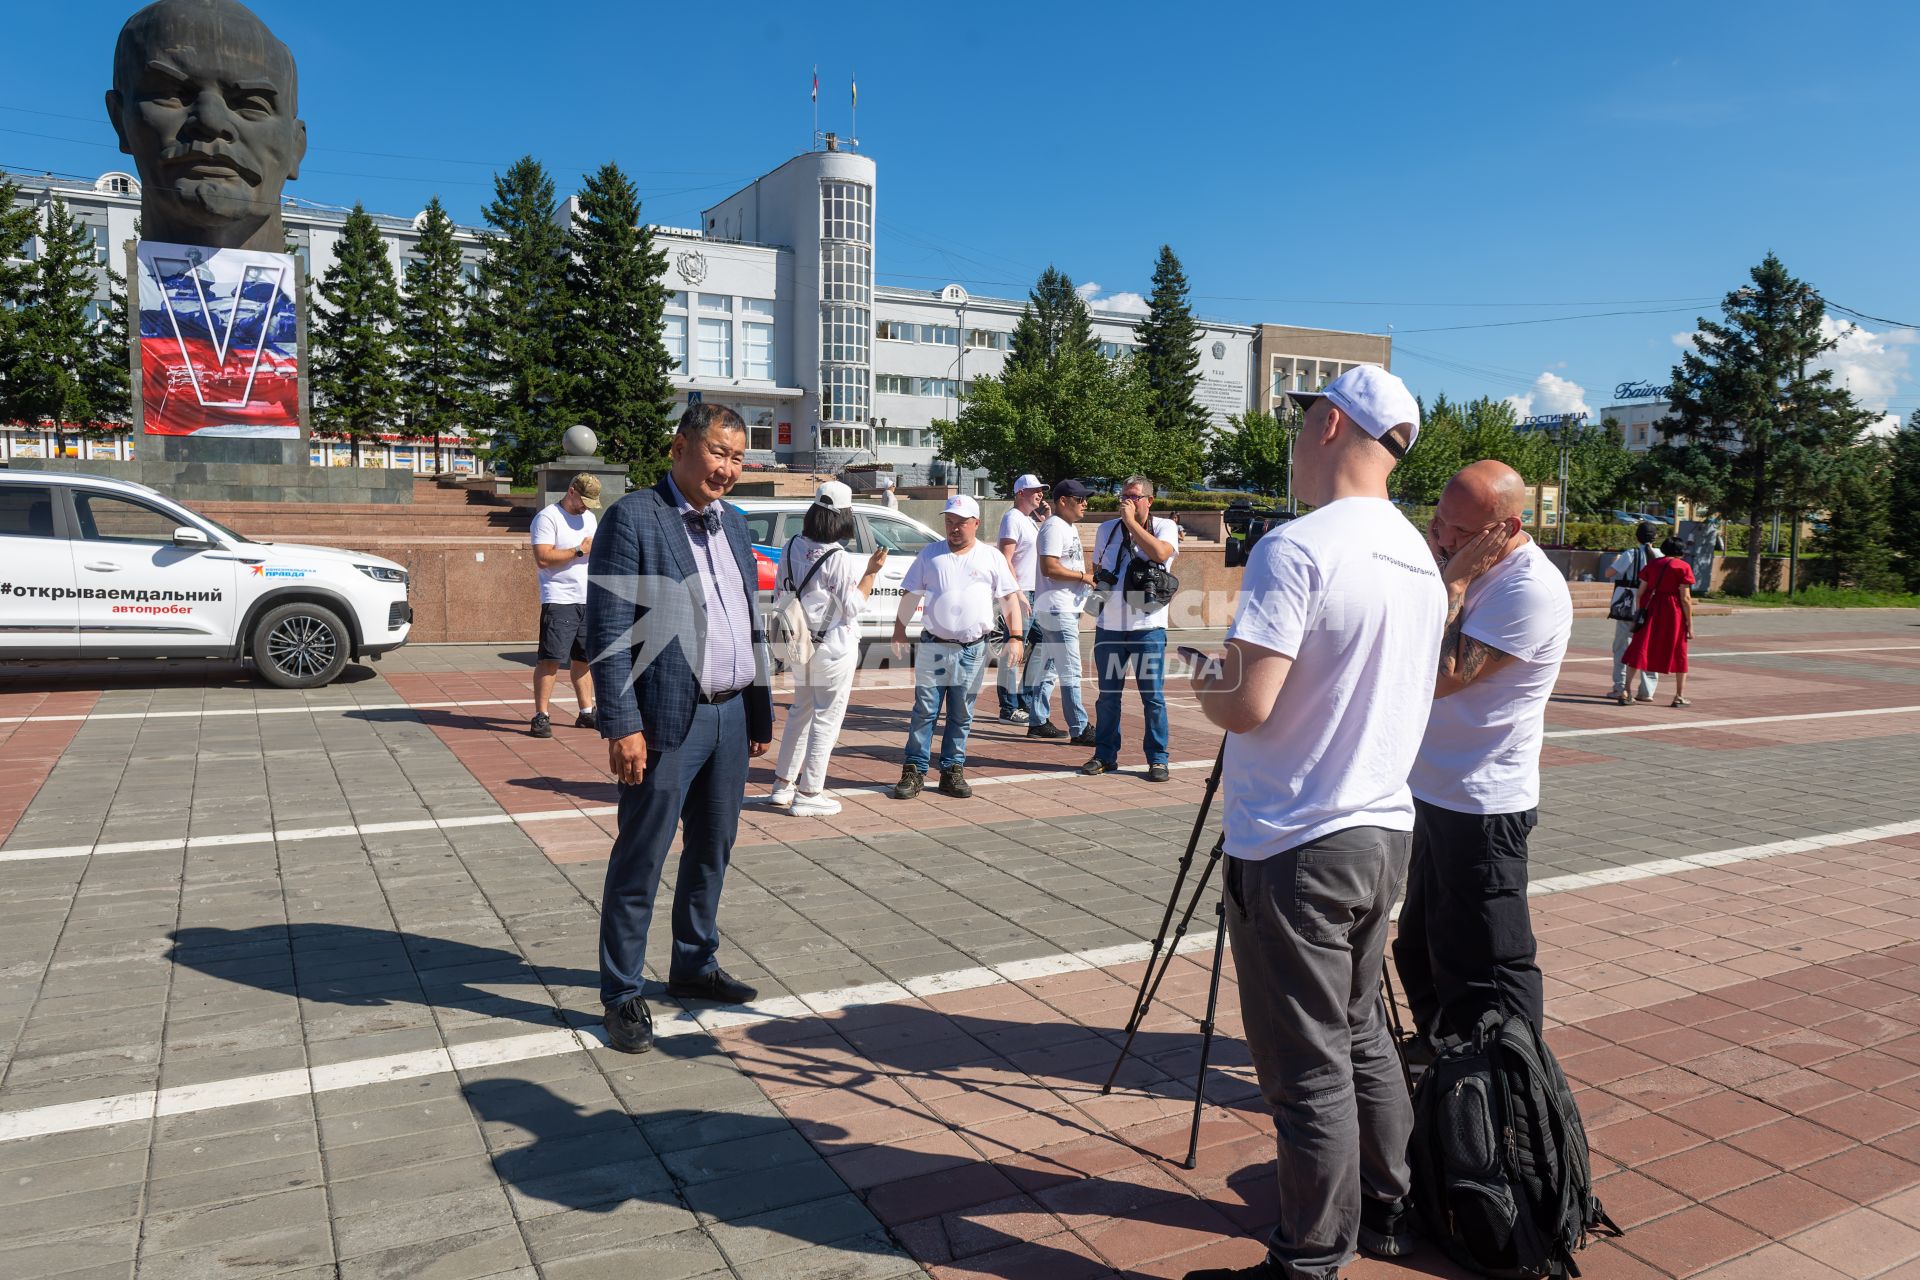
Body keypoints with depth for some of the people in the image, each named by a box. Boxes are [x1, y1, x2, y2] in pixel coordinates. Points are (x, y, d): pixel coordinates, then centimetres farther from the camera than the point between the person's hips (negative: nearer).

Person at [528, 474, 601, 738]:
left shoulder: (589, 517, 18)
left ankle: (586, 711, 20)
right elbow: (543, 558, -18)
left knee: (584, 658, 12)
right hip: (559, 601, -7)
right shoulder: (548, 517, -8)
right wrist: (580, 550, -16)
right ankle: (541, 716, -8)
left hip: (588, 600, 7)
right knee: (550, 658, -11)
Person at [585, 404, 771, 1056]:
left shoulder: (735, 524, 13)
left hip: (730, 716, 7)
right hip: (667, 720, -7)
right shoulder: (632, 518, -9)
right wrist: (621, 726, -19)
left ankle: (695, 965, 35)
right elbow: (607, 630, -14)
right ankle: (622, 994, 17)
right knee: (640, 861, 3)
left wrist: (762, 709, 15)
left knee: (712, 850, 18)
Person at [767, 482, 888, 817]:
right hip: (834, 646, -7)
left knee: (801, 710, 20)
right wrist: (871, 572, -10)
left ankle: (783, 785, 26)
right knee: (827, 717, 3)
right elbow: (852, 607, -15)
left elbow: (782, 592, 10)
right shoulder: (839, 559, -20)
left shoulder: (792, 547, 1)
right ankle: (809, 795, 7)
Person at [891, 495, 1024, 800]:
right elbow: (910, 595, 10)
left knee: (962, 715, 6)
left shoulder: (991, 557, 6)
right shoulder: (930, 553, 8)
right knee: (924, 711, -1)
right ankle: (914, 771, 4)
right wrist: (899, 631, 3)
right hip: (933, 646, 0)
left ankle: (953, 771, 15)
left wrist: (1015, 637, -5)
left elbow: (1010, 598, 5)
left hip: (973, 650, 0)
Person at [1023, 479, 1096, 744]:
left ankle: (1038, 722, 21)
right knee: (1071, 672, -8)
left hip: (1067, 610, 11)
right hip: (1057, 610, -11)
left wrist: (1091, 572, 10)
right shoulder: (1053, 527, -14)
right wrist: (1084, 576, -17)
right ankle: (1079, 730, -6)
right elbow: (1049, 568, -23)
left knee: (1049, 668, 14)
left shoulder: (1070, 528, 18)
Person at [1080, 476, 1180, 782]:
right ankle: (1105, 755, 18)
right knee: (1107, 694, 8)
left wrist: (1131, 522, -14)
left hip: (1148, 626, -4)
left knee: (1153, 696, -1)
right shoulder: (1107, 529, 14)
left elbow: (1160, 553, -20)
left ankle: (1157, 759, 8)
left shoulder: (1165, 527, 2)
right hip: (1109, 625, 4)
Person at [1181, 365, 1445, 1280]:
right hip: (1384, 831, 9)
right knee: (1362, 1034, 23)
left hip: (1297, 847, -9)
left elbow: (1247, 708, -24)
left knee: (1308, 1069, 4)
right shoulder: (1420, 561, 8)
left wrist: (1204, 686, -2)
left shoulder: (1295, 550, -19)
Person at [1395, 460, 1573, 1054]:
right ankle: (1440, 1053, 39)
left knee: (1487, 963, -1)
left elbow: (1441, 676, -26)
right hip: (1432, 788, 10)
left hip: (1482, 806, -10)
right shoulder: (1467, 563, 6)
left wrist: (1452, 580, -22)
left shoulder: (1531, 589, -20)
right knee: (1422, 944, 22)